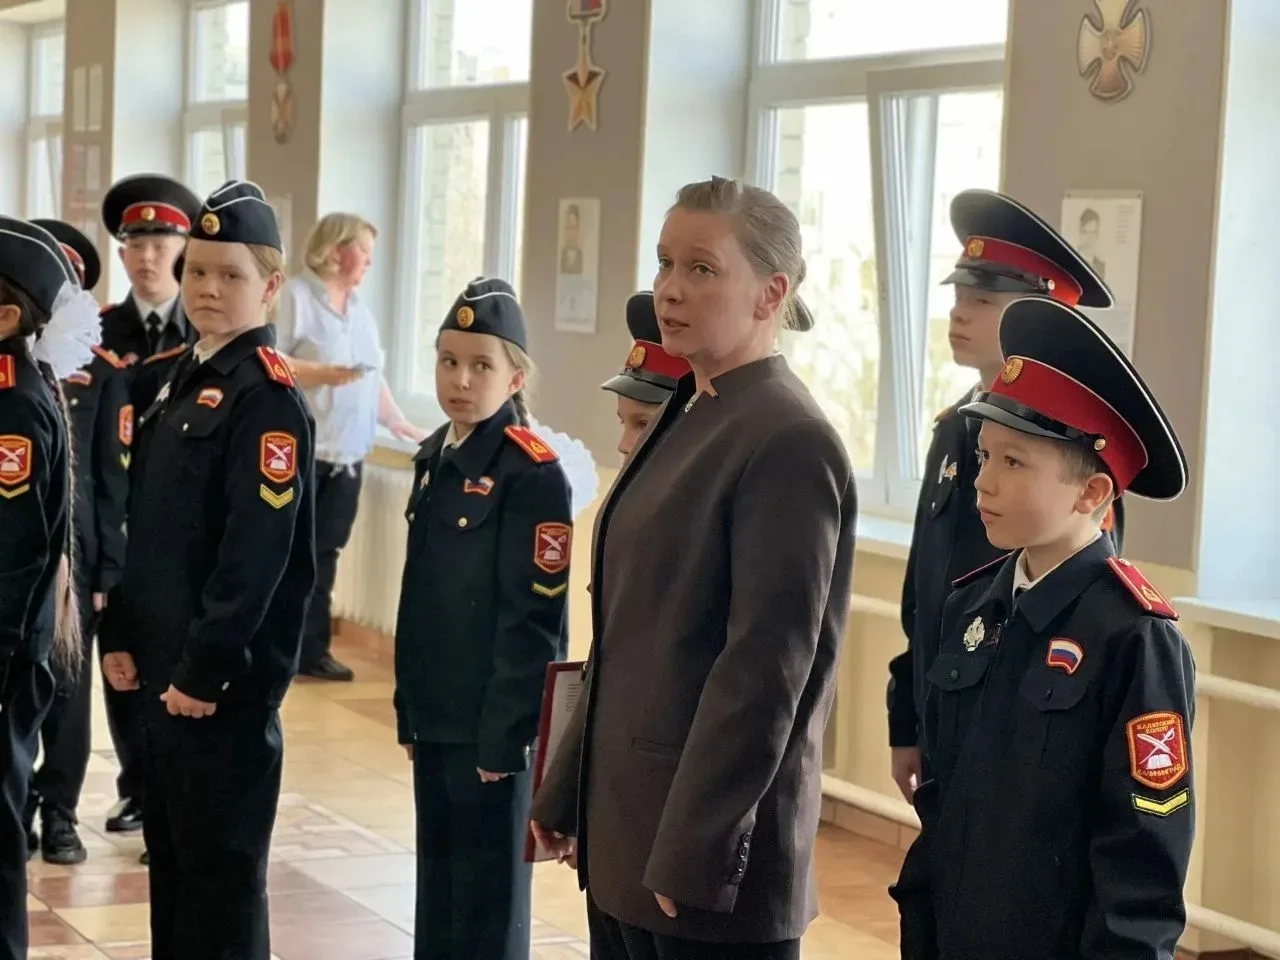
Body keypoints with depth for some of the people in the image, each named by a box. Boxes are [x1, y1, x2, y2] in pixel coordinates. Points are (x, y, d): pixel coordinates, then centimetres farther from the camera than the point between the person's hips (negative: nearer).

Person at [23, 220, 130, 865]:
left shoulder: (103, 370, 0)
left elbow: (114, 475, 1)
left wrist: (106, 567, -1)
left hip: (71, 545, -1)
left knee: (66, 685, 5)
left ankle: (59, 815, 16)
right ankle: (15, 807, 18)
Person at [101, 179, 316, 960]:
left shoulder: (270, 397, -14)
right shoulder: (182, 380, 13)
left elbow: (257, 552, -20)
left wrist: (207, 667, -19)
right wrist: (124, 635, 10)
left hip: (228, 676, -9)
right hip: (163, 665, 9)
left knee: (224, 866, 0)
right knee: (169, 851, 16)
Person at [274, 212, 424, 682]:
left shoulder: (360, 310, 17)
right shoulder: (296, 296, -6)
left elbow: (375, 379, 20)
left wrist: (403, 426, 16)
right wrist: (323, 374, -21)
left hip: (347, 452, 7)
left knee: (323, 554, 6)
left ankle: (311, 649, 10)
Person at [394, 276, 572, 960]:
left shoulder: (533, 474, -14)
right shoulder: (433, 459, 9)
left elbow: (533, 621, -16)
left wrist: (503, 734, -18)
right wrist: (410, 711, 13)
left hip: (491, 725, -7)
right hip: (435, 718, 7)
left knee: (489, 900, 2)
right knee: (435, 879, 15)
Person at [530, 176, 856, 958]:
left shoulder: (788, 441, -16)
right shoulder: (690, 417, 12)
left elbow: (766, 667, -20)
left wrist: (693, 853, -20)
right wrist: (568, 794, 16)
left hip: (709, 844, -8)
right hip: (629, 828, 8)